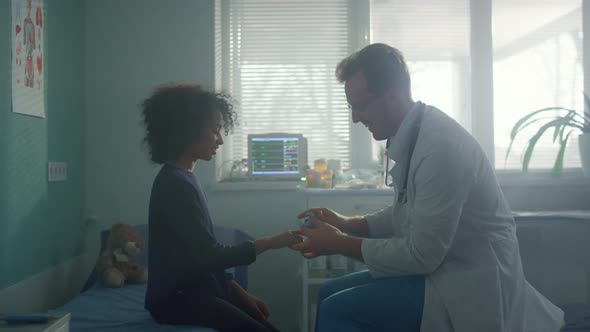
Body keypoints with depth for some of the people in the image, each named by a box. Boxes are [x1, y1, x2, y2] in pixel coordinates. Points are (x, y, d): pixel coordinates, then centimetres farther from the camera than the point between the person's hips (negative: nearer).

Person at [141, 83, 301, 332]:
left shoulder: (182, 179, 11)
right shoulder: (175, 185, -18)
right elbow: (210, 257, -20)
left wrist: (240, 294, 10)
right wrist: (271, 243, -14)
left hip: (196, 289, 9)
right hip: (179, 298, -9)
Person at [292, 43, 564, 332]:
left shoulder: (440, 146, -25)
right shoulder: (409, 135, 3)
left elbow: (421, 255, -22)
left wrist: (340, 244, -13)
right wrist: (346, 224, 3)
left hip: (471, 286, -9)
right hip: (442, 267, 9)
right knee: (331, 292, 8)